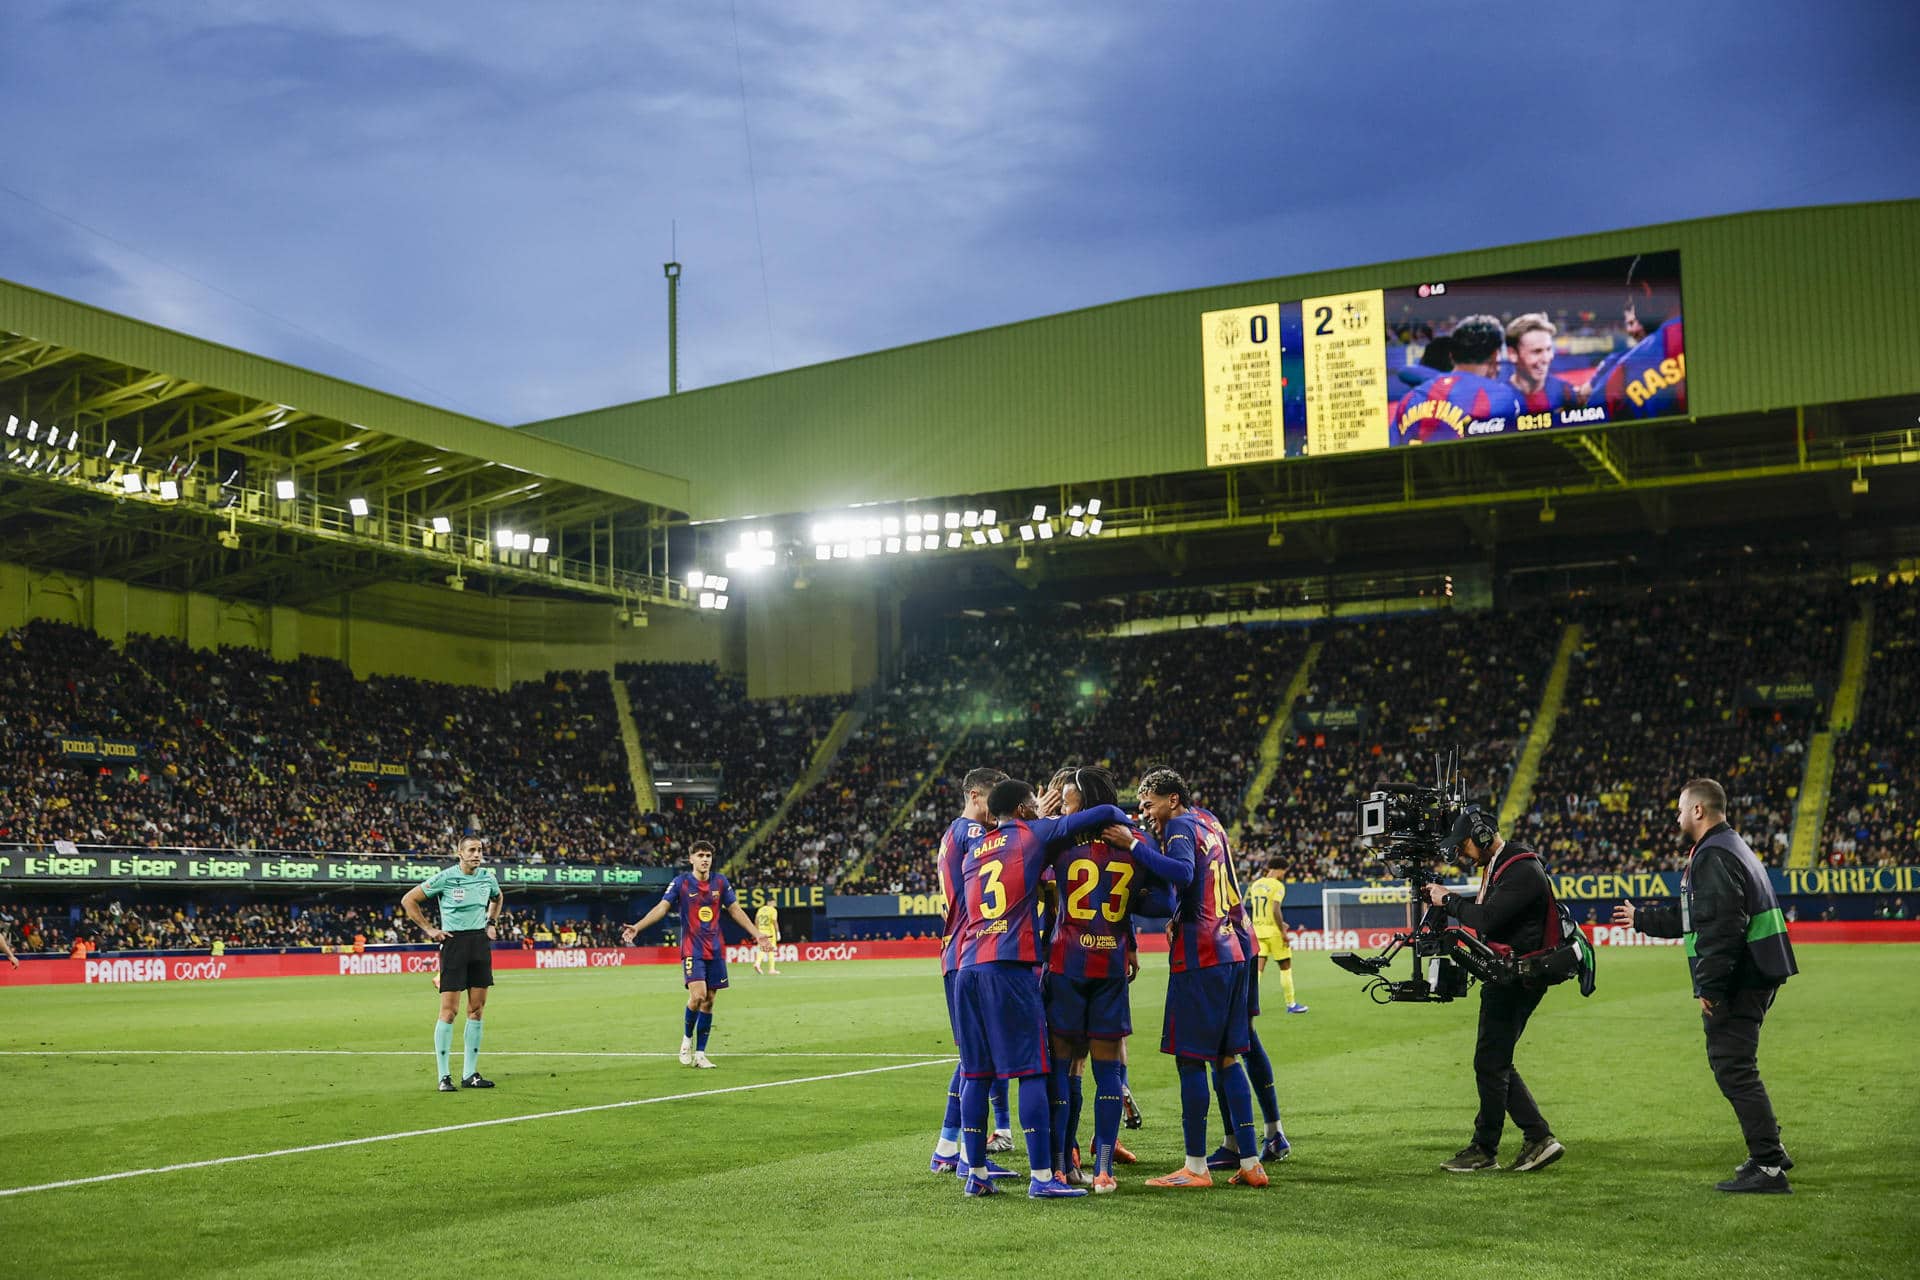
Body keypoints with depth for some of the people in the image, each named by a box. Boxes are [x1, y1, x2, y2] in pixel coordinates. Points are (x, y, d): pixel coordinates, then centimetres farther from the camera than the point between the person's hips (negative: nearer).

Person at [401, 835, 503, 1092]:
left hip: (481, 943, 5)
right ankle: (444, 1076, -2)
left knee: (476, 1010, 5)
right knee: (449, 1010, -7)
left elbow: (497, 898, 31)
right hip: (454, 943, -5)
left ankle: (470, 1074, 11)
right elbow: (408, 900, -1)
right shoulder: (444, 878, -9)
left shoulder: (488, 878, 7)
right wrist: (429, 930, -4)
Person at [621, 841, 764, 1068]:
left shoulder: (720, 881, 6)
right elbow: (662, 907, -9)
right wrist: (637, 927, -22)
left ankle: (700, 1054, 11)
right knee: (698, 995, -19)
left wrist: (756, 934, 12)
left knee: (709, 1001, 4)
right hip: (692, 949, -4)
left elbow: (735, 910, 14)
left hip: (715, 950, 4)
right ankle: (687, 1038, 7)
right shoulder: (681, 882, -4)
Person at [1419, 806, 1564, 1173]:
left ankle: (1485, 1149, 7)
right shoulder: (1498, 865, 14)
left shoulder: (1523, 871, -19)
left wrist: (1448, 901, -11)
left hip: (1515, 978, -11)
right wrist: (1443, 898, 7)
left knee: (1490, 1063, -3)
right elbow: (1485, 910, 20)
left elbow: (1486, 919, -25)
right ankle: (1538, 1137, 12)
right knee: (1495, 1062, 12)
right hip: (1504, 977, 11)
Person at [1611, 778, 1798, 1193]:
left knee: (1734, 1068, -8)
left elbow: (1722, 926, -24)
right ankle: (1768, 1150, 28)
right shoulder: (1729, 848, 21)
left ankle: (1767, 1167, -8)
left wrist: (1709, 987, -23)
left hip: (1737, 983, -11)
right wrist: (1642, 918, 39)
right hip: (1755, 978, 11)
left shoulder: (1714, 856, -14)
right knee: (1732, 1064, 20)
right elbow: (1695, 916, 31)